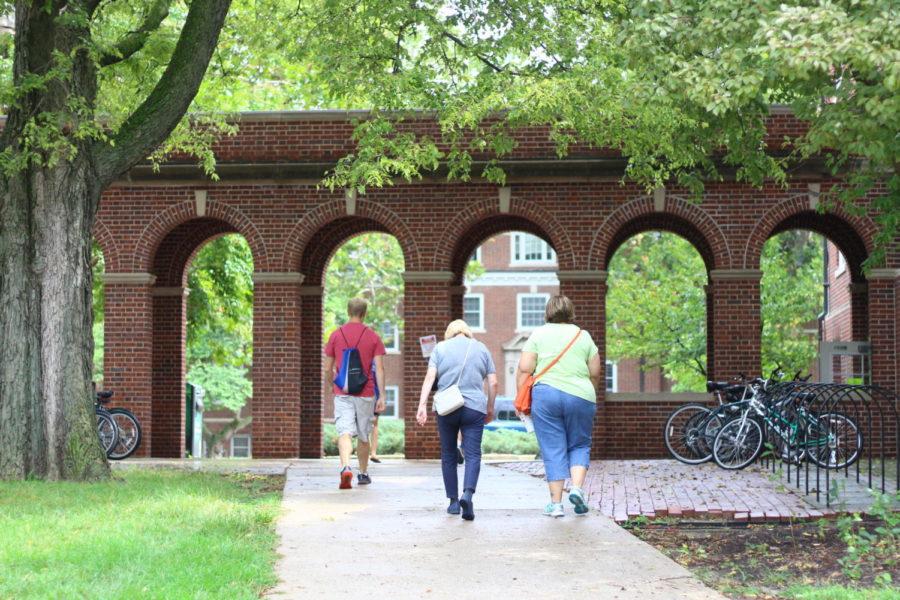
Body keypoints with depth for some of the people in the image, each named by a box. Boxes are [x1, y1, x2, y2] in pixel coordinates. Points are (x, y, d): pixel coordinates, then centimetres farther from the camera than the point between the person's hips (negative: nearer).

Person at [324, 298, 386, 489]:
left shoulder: (336, 335, 3)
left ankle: (346, 467, -33)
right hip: (365, 394, 0)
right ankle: (363, 474, 28)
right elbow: (379, 369, -6)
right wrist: (382, 397, -4)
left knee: (345, 433, -10)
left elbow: (328, 369, 7)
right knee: (364, 436, 14)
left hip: (342, 394, 0)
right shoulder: (373, 337, 0)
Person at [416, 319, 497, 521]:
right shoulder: (482, 348, 12)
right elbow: (493, 383, 8)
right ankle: (467, 494, -26)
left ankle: (454, 501, 16)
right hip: (474, 408, 0)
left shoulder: (440, 348, 9)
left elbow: (429, 377, -3)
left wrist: (422, 405, -7)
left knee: (448, 455, 13)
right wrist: (490, 408, 18)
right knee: (473, 455, -3)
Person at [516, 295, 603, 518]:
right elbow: (596, 373, 12)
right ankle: (577, 487, -6)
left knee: (553, 450, 3)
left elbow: (524, 370, -1)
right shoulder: (583, 336, 10)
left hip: (546, 396, -1)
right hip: (581, 397, 1)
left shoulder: (538, 334, 6)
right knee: (579, 445, 14)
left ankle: (556, 503, 3)